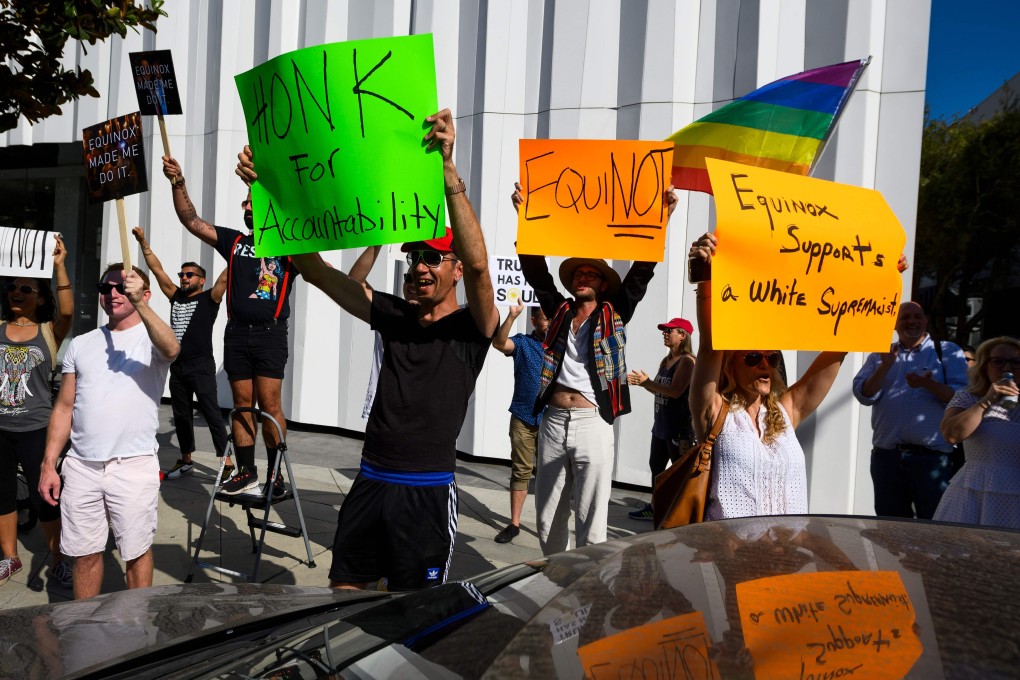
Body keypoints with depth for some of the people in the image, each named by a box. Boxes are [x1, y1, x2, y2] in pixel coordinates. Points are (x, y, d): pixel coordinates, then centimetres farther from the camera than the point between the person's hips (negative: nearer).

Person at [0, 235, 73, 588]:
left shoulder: (49, 331, -3)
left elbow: (67, 311, -22)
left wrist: (59, 266, -28)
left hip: (35, 428, -3)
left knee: (44, 496, 4)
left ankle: (57, 559, 20)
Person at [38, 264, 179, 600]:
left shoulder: (151, 338, -1)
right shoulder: (80, 345, 12)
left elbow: (171, 350, -28)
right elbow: (64, 408, 11)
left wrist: (139, 305, -39)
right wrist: (48, 465, 5)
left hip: (134, 466, -4)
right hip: (81, 465, 4)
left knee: (136, 550, 7)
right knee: (84, 552, 13)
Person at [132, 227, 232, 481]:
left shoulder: (209, 299, -2)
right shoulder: (176, 296, 13)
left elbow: (225, 277, -15)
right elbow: (157, 270, 12)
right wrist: (143, 243, 7)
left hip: (201, 367, -6)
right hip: (177, 367, 7)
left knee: (212, 414, -6)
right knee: (181, 415, 14)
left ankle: (227, 462, -4)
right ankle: (186, 460, 27)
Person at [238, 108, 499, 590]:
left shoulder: (471, 328, -6)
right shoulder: (394, 315, 6)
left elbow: (478, 264, -27)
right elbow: (314, 270, 2)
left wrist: (448, 171, -36)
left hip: (427, 491, -5)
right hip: (370, 482, 5)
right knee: (343, 591, 16)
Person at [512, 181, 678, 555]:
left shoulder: (613, 314, 7)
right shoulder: (560, 311, 13)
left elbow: (641, 271, -1)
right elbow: (536, 270, 8)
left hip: (593, 424, -3)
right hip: (553, 421, 3)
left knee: (591, 523, 0)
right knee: (548, 519, 12)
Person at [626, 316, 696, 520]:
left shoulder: (687, 361, -14)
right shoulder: (666, 361, 13)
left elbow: (675, 391, -23)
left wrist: (647, 381, -21)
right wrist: (642, 383, 2)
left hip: (680, 427, -10)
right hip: (661, 424, 10)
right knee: (656, 466, 16)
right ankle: (655, 507, 27)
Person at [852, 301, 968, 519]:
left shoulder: (948, 352, 5)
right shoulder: (879, 355, 12)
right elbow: (864, 395, 0)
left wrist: (929, 384, -21)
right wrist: (885, 366, -12)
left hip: (932, 457, -3)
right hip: (886, 455, 3)